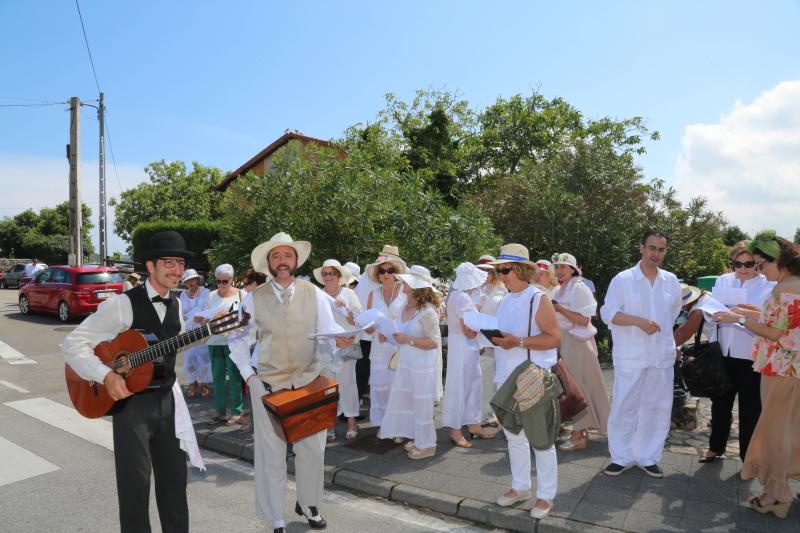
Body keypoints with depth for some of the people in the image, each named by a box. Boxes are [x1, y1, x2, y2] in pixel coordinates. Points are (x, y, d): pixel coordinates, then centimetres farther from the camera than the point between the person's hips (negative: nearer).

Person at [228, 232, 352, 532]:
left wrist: (341, 339, -30)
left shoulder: (314, 294, -1)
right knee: (270, 453, 6)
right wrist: (247, 374, -2)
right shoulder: (254, 298, -2)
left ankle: (308, 505, 35)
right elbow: (238, 340, 7)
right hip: (267, 384, -1)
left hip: (309, 382, 1)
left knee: (312, 449, 11)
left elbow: (328, 330, -7)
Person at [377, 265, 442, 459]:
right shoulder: (405, 308, 6)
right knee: (404, 401, 17)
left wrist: (408, 340, -27)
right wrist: (388, 337, 2)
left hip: (422, 366, -8)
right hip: (404, 363, 8)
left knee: (422, 405, 3)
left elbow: (434, 342, -20)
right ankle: (416, 437, 35)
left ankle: (426, 445, 20)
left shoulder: (428, 312, -18)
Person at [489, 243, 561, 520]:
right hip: (507, 378, 7)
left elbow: (554, 338, -16)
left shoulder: (538, 298, -13)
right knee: (514, 435, 18)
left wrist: (518, 341, -25)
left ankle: (546, 495, 22)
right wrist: (495, 336, -2)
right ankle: (520, 486, 34)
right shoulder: (506, 301, 9)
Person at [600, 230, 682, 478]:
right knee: (624, 408, 2)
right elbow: (608, 313, -11)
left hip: (662, 356, 4)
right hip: (630, 357, -4)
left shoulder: (671, 280, 7)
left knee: (657, 408, 10)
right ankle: (621, 457, 17)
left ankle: (648, 457, 25)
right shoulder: (623, 279, -6)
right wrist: (639, 321, -21)